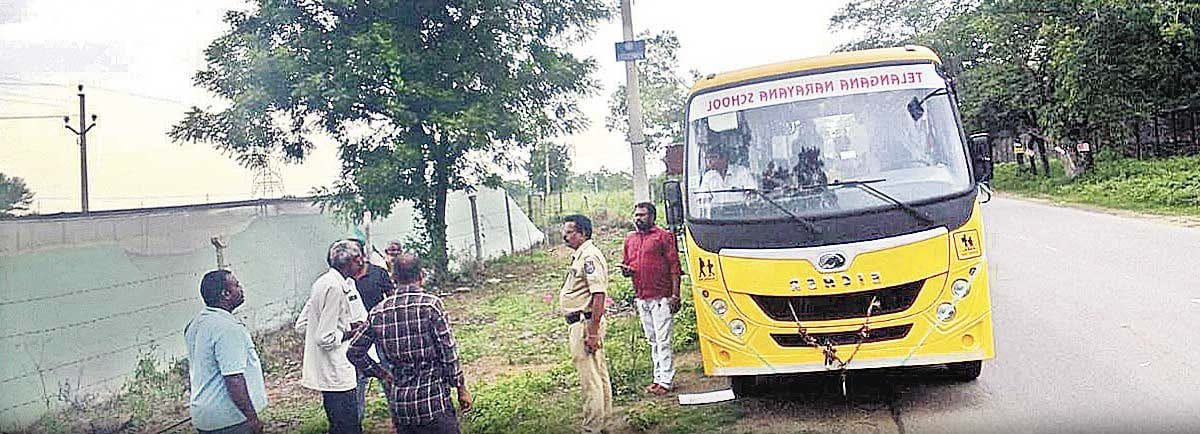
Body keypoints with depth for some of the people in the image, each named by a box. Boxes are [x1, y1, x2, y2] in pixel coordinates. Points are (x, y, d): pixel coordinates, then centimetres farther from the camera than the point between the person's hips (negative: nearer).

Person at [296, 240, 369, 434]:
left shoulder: (323, 283, 11)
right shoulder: (335, 288, -19)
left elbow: (301, 325, 16)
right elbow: (326, 339, -22)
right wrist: (350, 332, -5)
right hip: (336, 374, -10)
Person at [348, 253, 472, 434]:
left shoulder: (378, 312, 3)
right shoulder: (431, 304, -9)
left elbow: (354, 352, 9)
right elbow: (448, 352, -8)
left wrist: (382, 374, 15)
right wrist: (461, 388, 1)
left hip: (398, 402, 5)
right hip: (433, 399, -5)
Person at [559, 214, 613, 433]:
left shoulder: (589, 256, -17)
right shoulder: (579, 255, 16)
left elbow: (599, 295, -23)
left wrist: (593, 332, -24)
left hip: (585, 324, -11)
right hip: (579, 323, 11)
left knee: (590, 377, -4)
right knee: (599, 375, 16)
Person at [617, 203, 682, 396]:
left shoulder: (663, 236, -4)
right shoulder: (630, 239, 15)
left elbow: (674, 267, -6)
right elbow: (627, 263, 26)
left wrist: (675, 295, -12)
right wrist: (625, 270, 1)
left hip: (661, 298, -6)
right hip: (641, 298, 7)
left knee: (663, 340, -6)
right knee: (652, 341, 12)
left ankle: (665, 381, -2)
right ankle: (658, 378, 19)